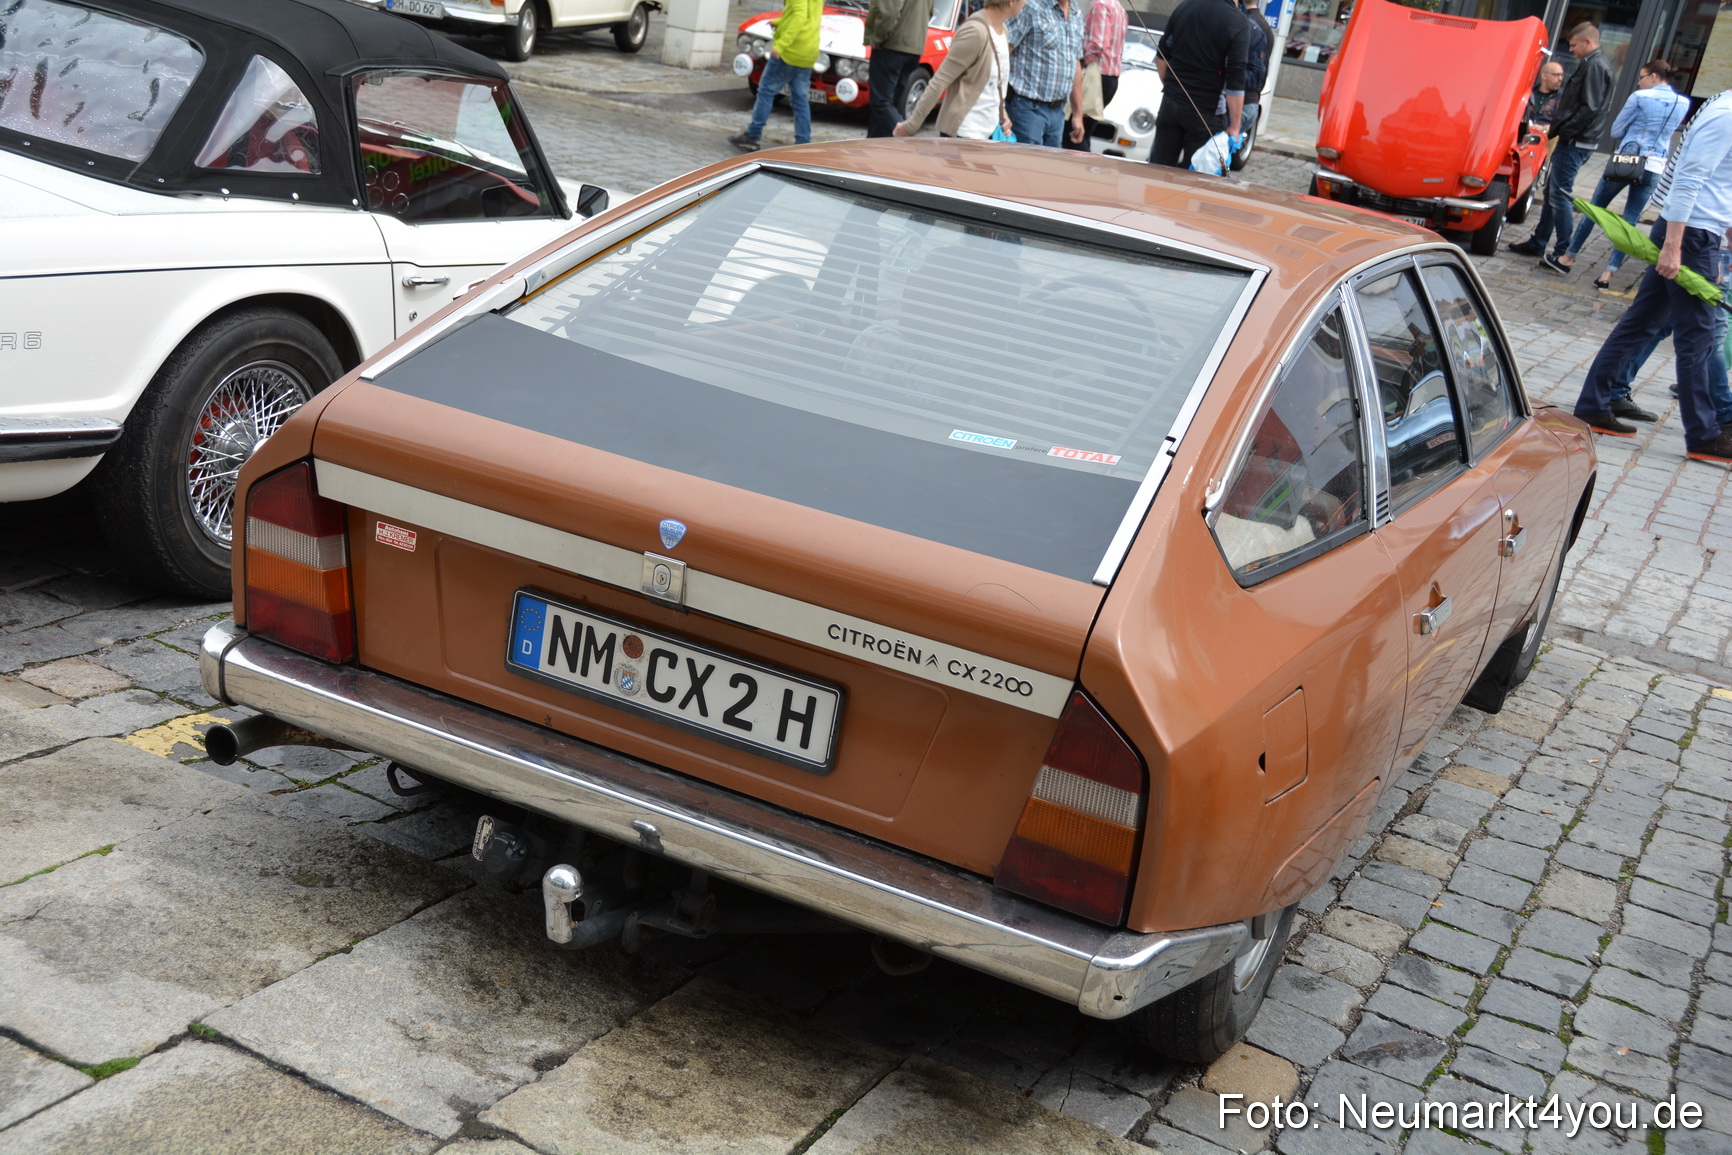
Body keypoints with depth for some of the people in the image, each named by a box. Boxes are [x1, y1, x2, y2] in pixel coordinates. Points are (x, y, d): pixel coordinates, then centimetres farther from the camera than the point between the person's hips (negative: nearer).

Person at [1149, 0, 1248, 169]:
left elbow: (1161, 56, 11)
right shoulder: (1239, 22, -13)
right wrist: (1234, 126, -9)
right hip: (1207, 111, -4)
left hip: (1170, 103, 5)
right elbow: (1235, 82, -14)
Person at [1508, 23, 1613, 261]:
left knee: (1560, 194, -8)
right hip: (1574, 141, 11)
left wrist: (1563, 131, -17)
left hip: (1576, 142, -11)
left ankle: (1564, 252, -5)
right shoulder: (1590, 65, 18)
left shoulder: (1595, 66, -13)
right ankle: (1537, 243, 25)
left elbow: (1589, 108, -21)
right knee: (1551, 191, 16)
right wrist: (1555, 128, 10)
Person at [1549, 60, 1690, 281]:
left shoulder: (1640, 97, -9)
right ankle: (1608, 274, 0)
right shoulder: (1683, 104, 5)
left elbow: (1616, 131, -2)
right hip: (1654, 168, 4)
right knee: (1630, 220, 6)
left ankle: (1568, 258, 18)